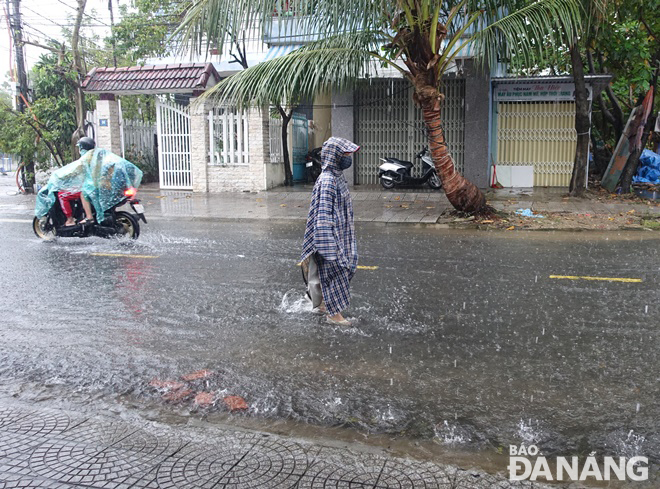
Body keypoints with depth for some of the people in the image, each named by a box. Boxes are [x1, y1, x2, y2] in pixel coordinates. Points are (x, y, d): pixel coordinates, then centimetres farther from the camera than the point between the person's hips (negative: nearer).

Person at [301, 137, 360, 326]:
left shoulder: (337, 177, 8)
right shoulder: (327, 181, -22)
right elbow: (323, 214, -24)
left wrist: (349, 228, 24)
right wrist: (328, 245, -25)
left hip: (340, 234, 10)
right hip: (330, 235, -10)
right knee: (333, 271, 0)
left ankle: (322, 304, 33)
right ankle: (333, 313, 12)